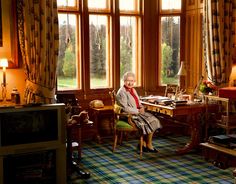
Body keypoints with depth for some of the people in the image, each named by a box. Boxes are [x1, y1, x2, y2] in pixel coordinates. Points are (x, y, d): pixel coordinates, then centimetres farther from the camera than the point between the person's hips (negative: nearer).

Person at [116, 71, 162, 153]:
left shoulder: (133, 90, 15)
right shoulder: (122, 92, -14)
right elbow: (125, 108, -20)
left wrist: (141, 107, -1)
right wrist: (138, 111, -17)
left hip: (138, 112, 9)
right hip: (129, 115, -9)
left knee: (154, 120, -9)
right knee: (148, 123, -19)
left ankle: (143, 143, -4)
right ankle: (149, 145, 1)